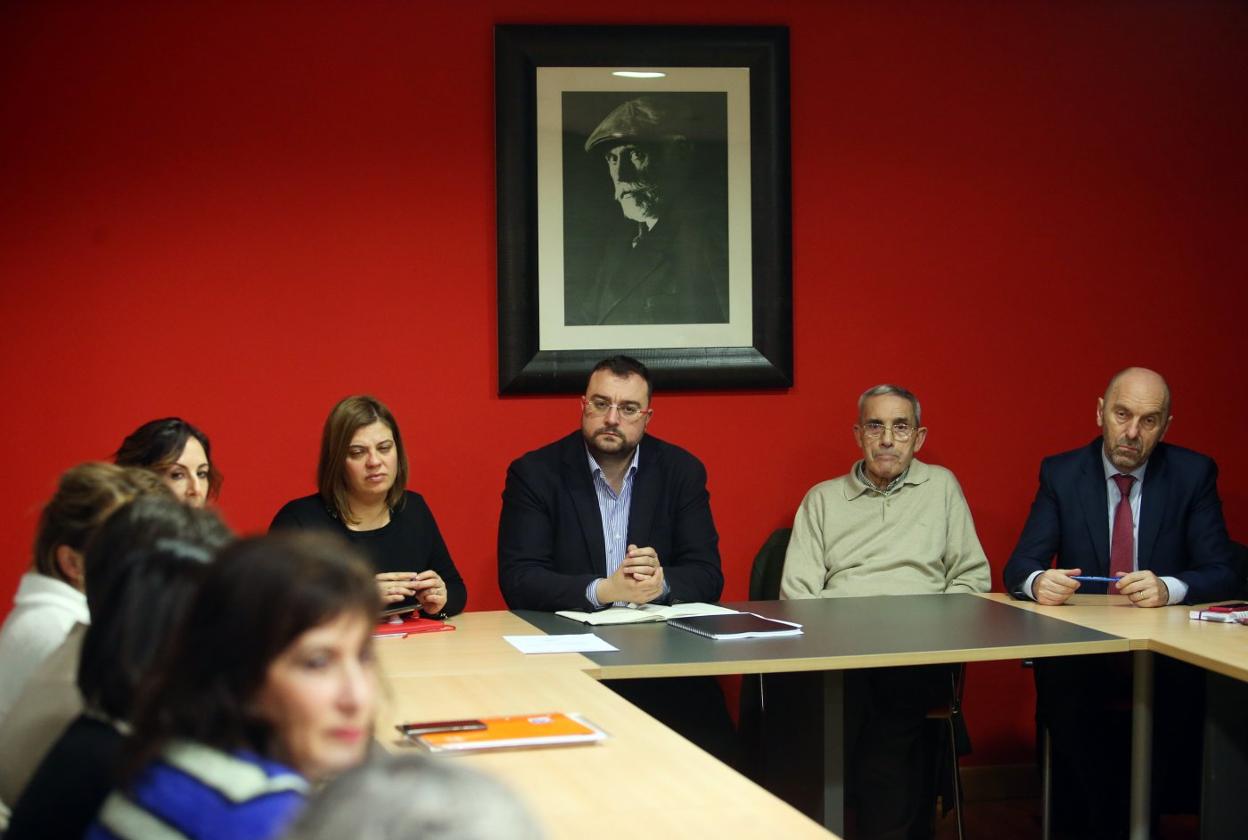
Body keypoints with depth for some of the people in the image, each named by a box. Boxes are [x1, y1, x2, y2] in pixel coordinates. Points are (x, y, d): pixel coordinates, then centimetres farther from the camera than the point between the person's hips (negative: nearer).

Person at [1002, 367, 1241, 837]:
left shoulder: (1194, 475, 2)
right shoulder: (1061, 474, 4)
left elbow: (1221, 573, -4)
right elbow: (1019, 567, -1)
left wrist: (1168, 588, -27)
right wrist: (1038, 581, -27)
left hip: (1166, 651, 0)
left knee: (1187, 688, -34)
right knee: (1056, 679, -33)